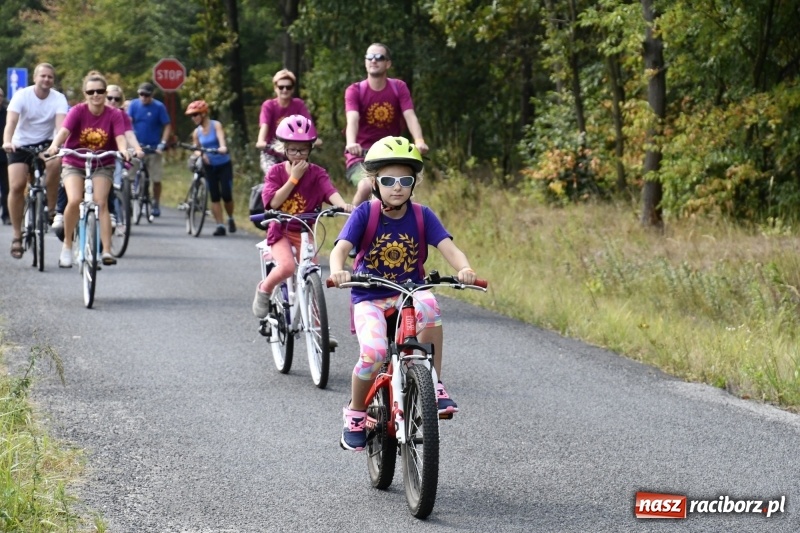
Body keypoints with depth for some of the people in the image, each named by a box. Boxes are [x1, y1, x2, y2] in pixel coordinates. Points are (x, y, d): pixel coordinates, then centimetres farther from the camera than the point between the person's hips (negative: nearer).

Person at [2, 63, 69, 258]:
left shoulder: (58, 99, -10)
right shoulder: (22, 95, -12)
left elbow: (61, 123, -26)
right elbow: (11, 121, -25)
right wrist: (7, 141, -45)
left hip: (46, 144, 0)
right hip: (21, 145, 0)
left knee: (55, 161, -34)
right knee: (16, 186, -15)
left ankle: (51, 208, -15)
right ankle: (17, 235, -1)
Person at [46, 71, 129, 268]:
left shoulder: (114, 115, -12)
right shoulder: (78, 111, -15)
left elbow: (120, 137, -23)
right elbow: (64, 130, -29)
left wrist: (123, 150, -46)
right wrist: (54, 146, -49)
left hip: (102, 165, 1)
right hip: (74, 163, -1)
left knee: (101, 203, -16)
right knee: (74, 200, -21)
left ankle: (107, 251, -15)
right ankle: (67, 246, -3)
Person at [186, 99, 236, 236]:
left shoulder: (216, 125, -11)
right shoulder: (197, 132, 1)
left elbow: (221, 136, -29)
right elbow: (196, 149, 2)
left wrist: (222, 147, -51)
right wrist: (199, 154, -23)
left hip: (224, 164, -3)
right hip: (209, 166, 3)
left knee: (226, 195, -8)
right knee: (214, 197, -2)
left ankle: (231, 219, 18)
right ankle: (220, 226, 2)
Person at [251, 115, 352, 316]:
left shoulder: (316, 173, -2)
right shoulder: (276, 172, -3)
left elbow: (330, 191, -20)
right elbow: (273, 202, -16)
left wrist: (343, 204, -41)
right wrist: (294, 177, -18)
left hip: (305, 231, 2)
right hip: (280, 230, -2)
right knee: (287, 267, -27)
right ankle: (264, 289, 3)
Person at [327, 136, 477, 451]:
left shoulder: (422, 216, -2)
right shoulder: (365, 214, -7)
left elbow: (448, 248, -13)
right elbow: (341, 248, -18)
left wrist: (464, 269, -35)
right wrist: (337, 271, -41)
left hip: (409, 294, 1)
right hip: (369, 297, -1)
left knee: (428, 304, -35)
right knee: (373, 353, -28)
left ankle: (434, 387, -22)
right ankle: (355, 415, 0)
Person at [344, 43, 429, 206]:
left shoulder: (399, 88, 0)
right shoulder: (355, 91, -6)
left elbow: (410, 116, -14)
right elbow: (352, 119, -23)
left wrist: (419, 141, -35)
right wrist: (351, 143, -45)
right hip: (361, 156, -3)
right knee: (366, 186, -30)